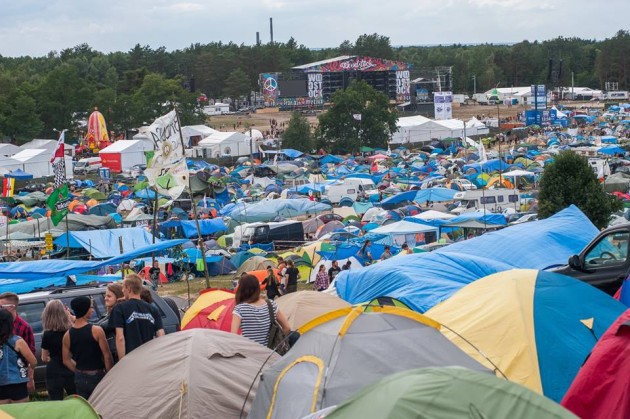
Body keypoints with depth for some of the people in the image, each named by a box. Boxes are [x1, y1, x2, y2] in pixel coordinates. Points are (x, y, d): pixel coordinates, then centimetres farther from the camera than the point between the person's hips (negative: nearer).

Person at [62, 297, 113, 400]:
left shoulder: (67, 335, 0)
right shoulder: (96, 330, -14)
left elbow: (66, 360, 7)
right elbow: (107, 355, -12)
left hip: (80, 379, 5)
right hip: (97, 376, -5)